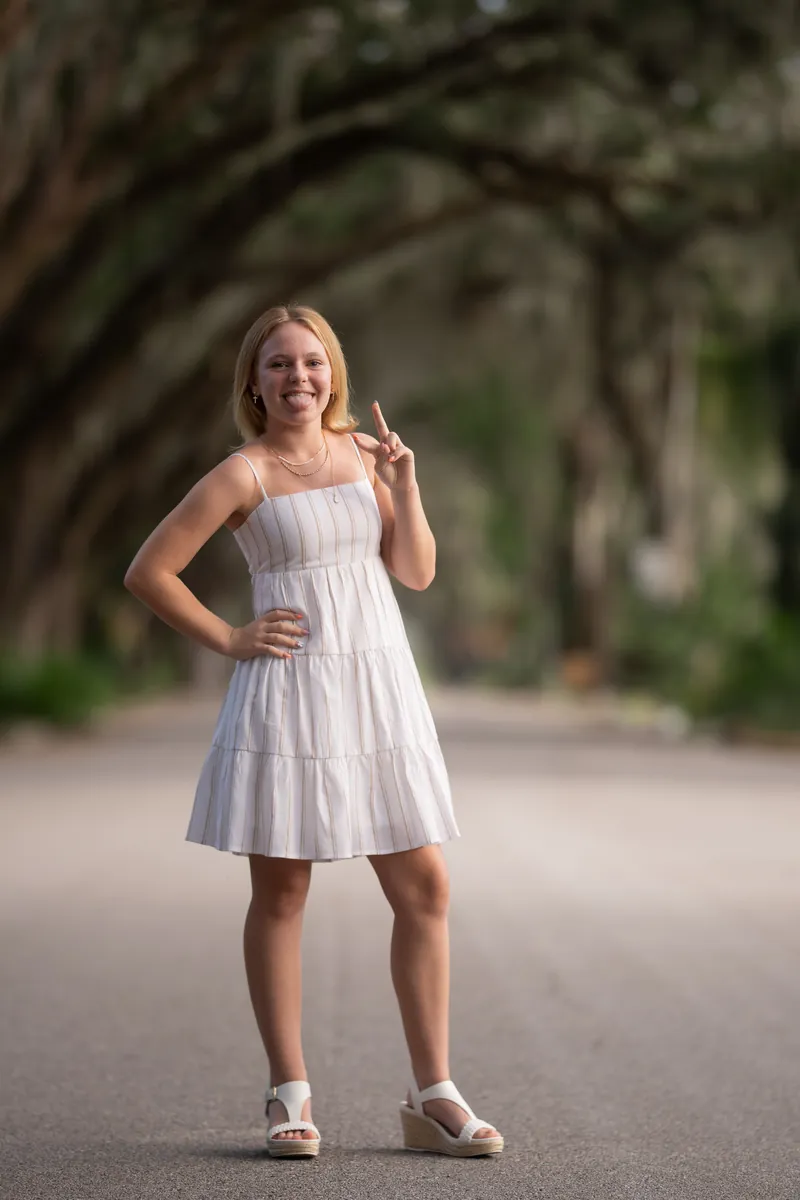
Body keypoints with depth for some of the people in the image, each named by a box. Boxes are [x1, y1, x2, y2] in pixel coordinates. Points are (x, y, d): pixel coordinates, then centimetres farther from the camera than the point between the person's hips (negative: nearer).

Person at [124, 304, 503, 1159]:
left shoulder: (364, 454, 11)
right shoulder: (244, 475, -3)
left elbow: (418, 572, 10)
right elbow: (148, 572, -3)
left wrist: (403, 485, -3)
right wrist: (228, 640, -3)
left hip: (380, 684, 4)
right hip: (290, 689, -4)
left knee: (424, 887, 1)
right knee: (280, 892, 1)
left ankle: (432, 1096, 8)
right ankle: (289, 1096, 11)